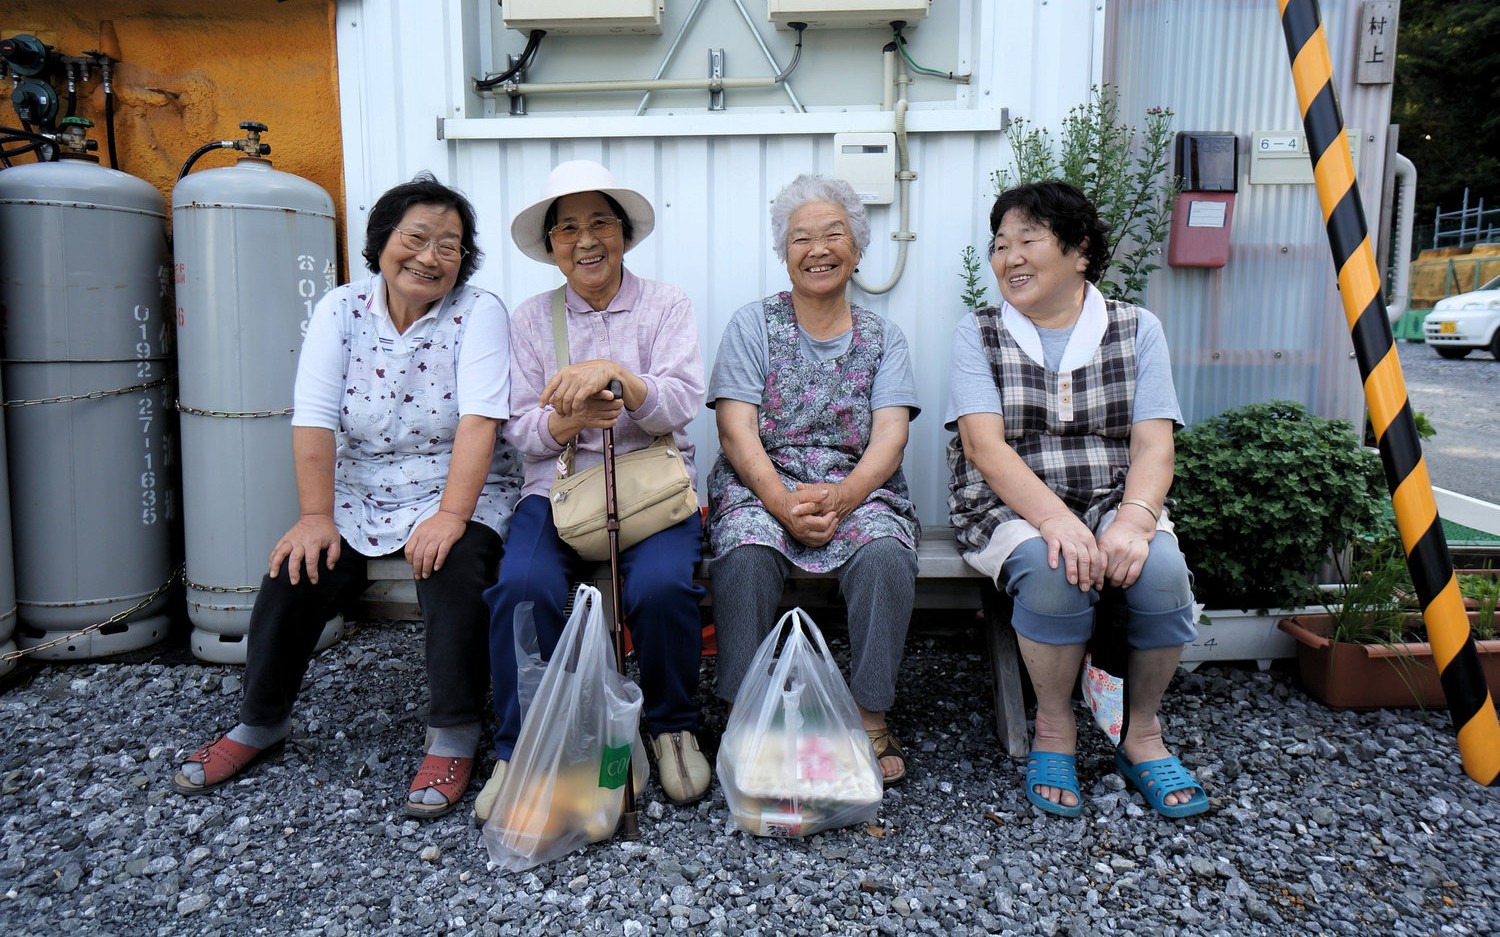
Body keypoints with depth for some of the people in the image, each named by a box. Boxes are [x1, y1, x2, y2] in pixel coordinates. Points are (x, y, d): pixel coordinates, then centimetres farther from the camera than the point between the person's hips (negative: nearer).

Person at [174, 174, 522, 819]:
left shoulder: (477, 313, -7)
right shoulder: (341, 310, 1)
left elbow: (478, 421, -20)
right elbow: (315, 419, -8)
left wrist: (451, 516, -31)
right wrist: (316, 517, -19)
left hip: (459, 495, -3)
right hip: (359, 498, 3)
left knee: (453, 569, -30)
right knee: (296, 571, -15)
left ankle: (453, 738, -14)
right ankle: (260, 722, 11)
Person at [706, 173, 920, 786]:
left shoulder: (882, 338, 13)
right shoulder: (753, 324, 8)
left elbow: (889, 439, 0)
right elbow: (737, 434, -3)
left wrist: (838, 497, -20)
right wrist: (785, 504, -20)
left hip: (858, 489, 1)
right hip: (762, 486, -1)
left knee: (885, 554, -30)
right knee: (745, 553, -32)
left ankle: (870, 716, -16)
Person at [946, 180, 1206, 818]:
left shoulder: (1137, 329, 7)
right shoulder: (977, 334, 3)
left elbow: (1153, 444, -3)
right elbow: (984, 444, -11)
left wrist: (1132, 520, -24)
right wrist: (1055, 519, -27)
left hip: (1113, 502, 2)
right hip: (1011, 508, -1)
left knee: (1161, 569, -29)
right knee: (1054, 570, -33)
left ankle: (1142, 734, -4)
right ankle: (1054, 731, -8)